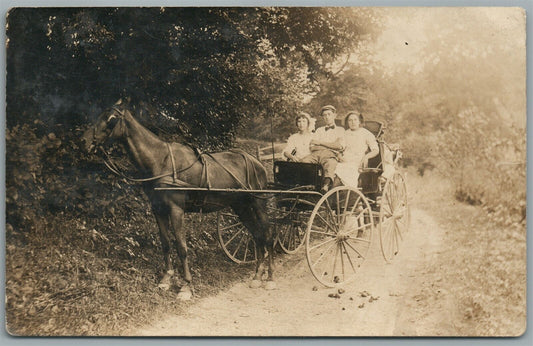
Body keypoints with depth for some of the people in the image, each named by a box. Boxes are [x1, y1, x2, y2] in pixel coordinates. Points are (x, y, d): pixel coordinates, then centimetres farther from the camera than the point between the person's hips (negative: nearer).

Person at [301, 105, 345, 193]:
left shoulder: (340, 130, 24)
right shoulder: (319, 130, 34)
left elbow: (339, 146, 4)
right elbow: (311, 147, 18)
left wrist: (320, 143, 7)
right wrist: (329, 146, 3)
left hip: (330, 154, -3)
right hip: (316, 154, 3)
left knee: (330, 163, -40)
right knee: (304, 161, -32)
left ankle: (326, 185, -59)